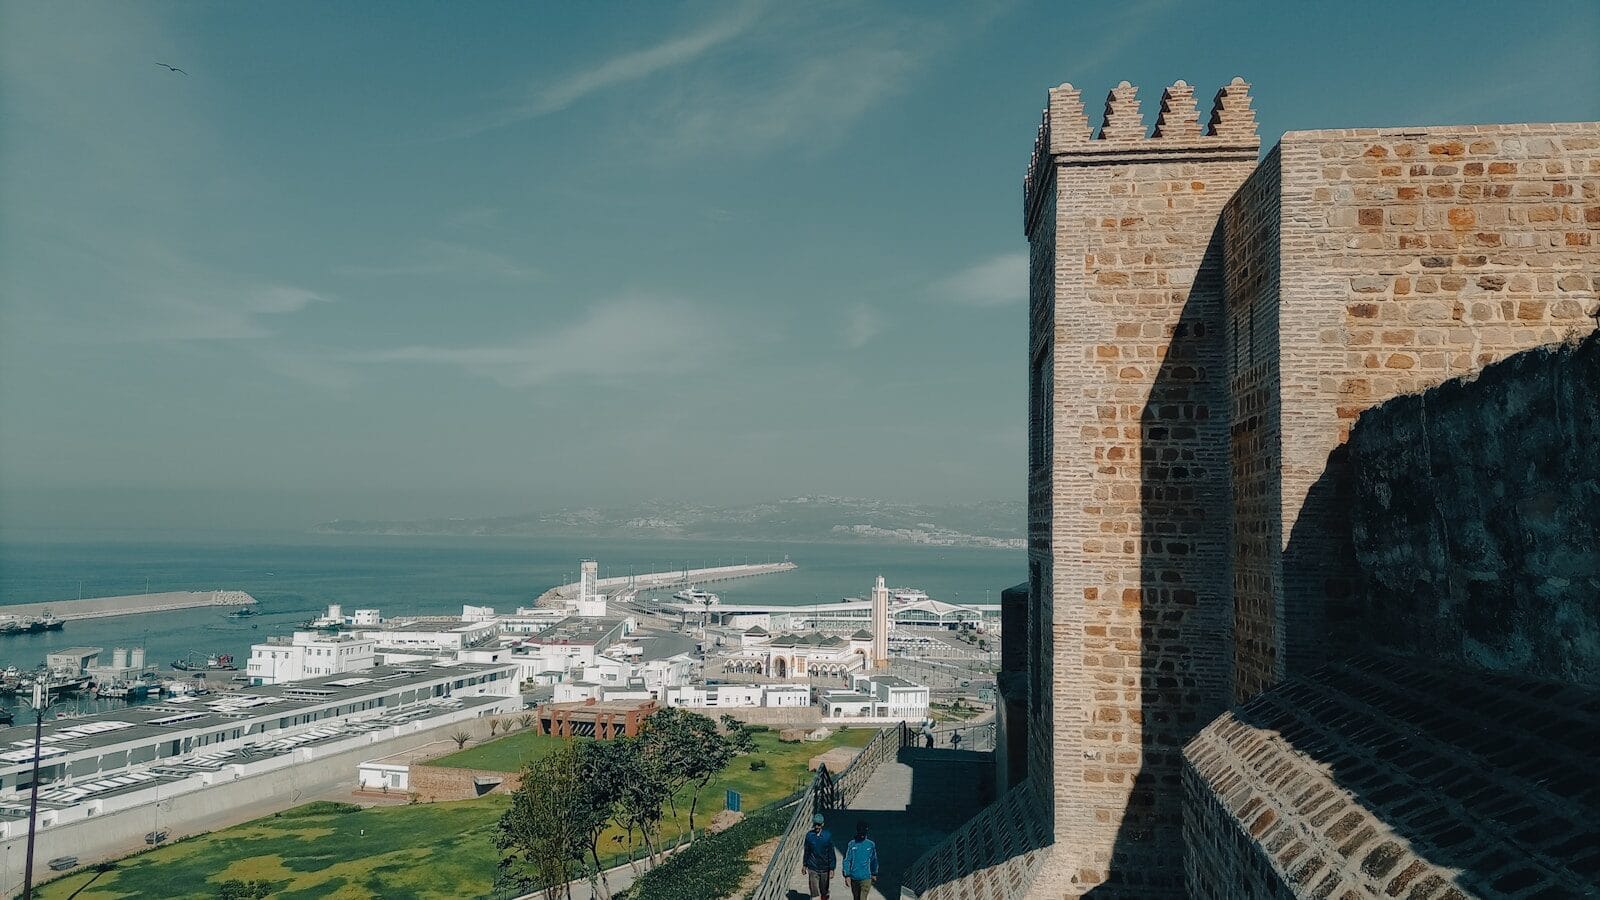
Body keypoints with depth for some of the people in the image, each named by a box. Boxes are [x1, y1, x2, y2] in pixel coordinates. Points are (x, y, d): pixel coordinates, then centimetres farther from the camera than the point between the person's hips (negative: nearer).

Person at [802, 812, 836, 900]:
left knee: (824, 892, 15)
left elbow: (831, 853, -5)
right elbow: (806, 852, 9)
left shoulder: (828, 835, -9)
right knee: (814, 893, -6)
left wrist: (832, 869, -7)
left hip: (824, 868, 0)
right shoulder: (809, 835, -4)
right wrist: (804, 865, 15)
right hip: (812, 869, 0)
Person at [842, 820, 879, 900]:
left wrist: (874, 874, 16)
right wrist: (847, 875, -6)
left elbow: (874, 860, 11)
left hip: (866, 878, -1)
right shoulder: (851, 845, -4)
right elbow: (846, 861, -2)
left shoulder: (871, 845, -1)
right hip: (854, 878, 1)